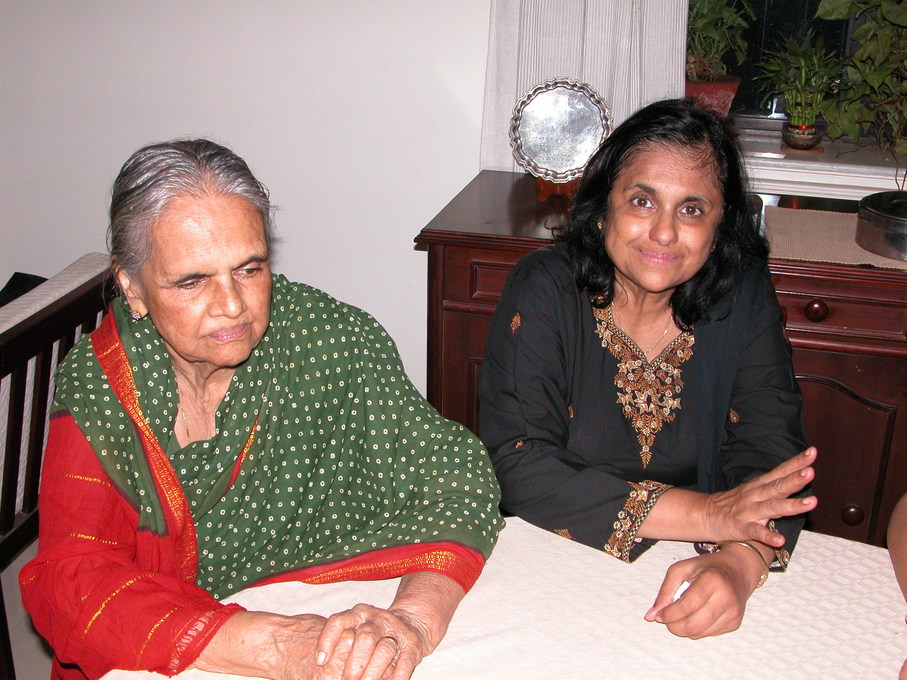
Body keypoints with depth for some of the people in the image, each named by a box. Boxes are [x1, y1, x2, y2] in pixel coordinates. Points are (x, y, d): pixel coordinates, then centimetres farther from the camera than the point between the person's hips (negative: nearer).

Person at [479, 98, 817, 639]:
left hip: (688, 576, 3)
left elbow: (770, 454, -9)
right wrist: (700, 513, -23)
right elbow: (517, 467, -18)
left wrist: (738, 563, -30)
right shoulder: (545, 291, -11)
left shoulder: (743, 296, -4)